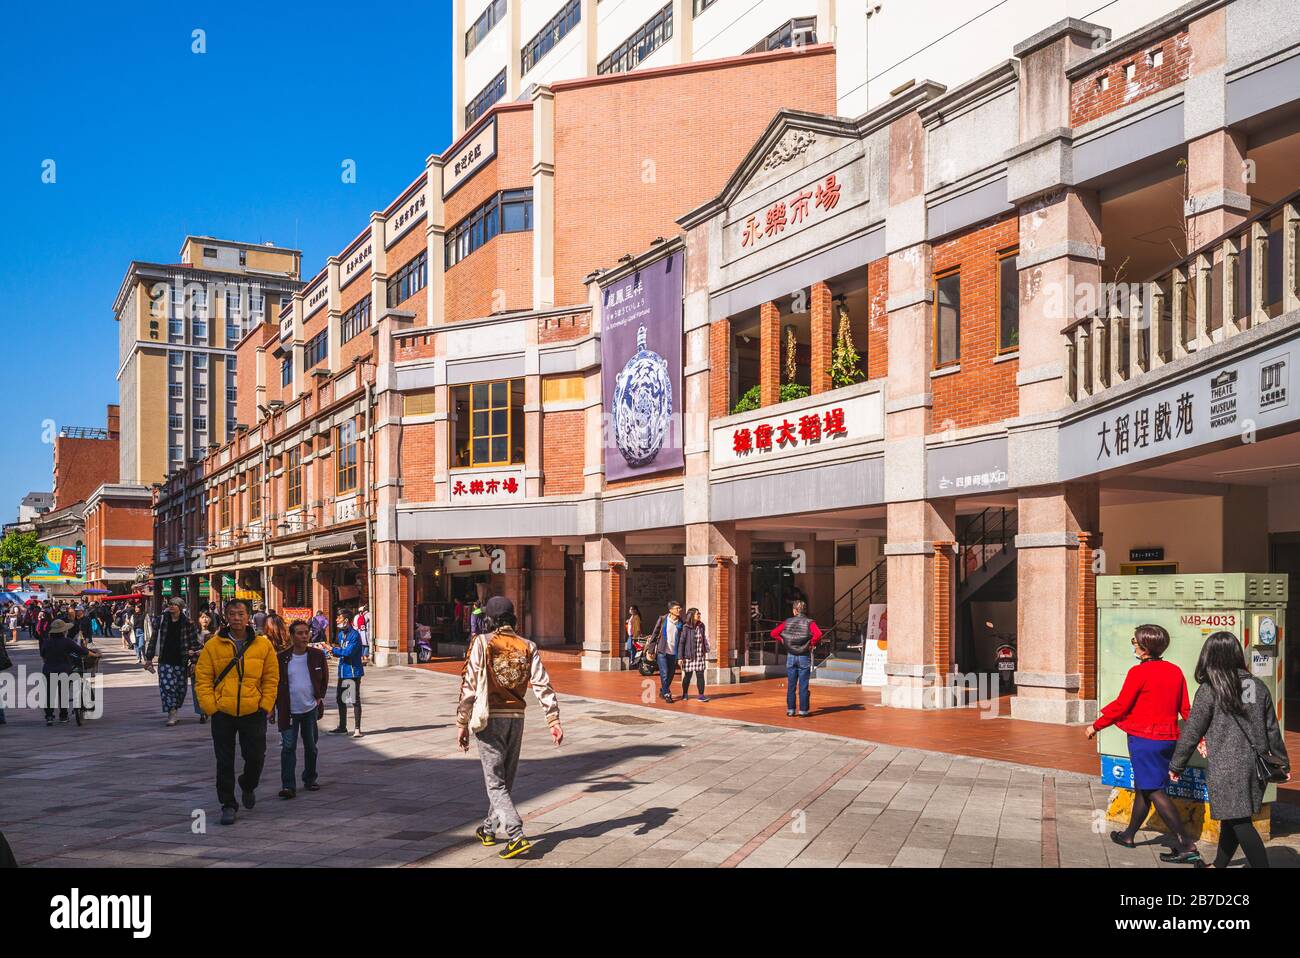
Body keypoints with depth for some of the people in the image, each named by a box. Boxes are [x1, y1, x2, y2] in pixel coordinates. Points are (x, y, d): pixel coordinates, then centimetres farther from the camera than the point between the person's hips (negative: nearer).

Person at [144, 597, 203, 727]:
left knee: (180, 688, 7)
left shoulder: (187, 622, -1)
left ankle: (174, 712, 24)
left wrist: (193, 652, -5)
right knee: (167, 686, -12)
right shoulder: (161, 620, 2)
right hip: (165, 661, 0)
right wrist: (149, 658, 6)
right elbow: (154, 639, 6)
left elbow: (194, 642, 5)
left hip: (181, 661, 1)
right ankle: (171, 715, -9)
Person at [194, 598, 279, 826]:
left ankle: (248, 786, 37)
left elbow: (271, 678, 6)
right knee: (225, 762, 5)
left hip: (253, 713, 1)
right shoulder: (213, 645, -1)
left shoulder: (263, 645, 1)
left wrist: (265, 705, -2)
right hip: (222, 713, 0)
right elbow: (202, 679, 0)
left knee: (256, 757, 7)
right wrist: (210, 707, -8)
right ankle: (228, 804, 18)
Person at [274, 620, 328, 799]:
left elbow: (324, 678, 13)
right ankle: (288, 786, -8)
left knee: (311, 747, 13)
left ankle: (309, 779, 28)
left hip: (310, 709, 2)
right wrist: (280, 705, -2)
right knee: (288, 747, -8)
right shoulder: (282, 658, -7)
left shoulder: (317, 655, -1)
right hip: (289, 711, -2)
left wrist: (319, 697, 6)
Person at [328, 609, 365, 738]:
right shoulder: (340, 634, 10)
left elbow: (348, 652, -25)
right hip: (342, 671, 9)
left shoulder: (354, 635, -16)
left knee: (355, 700, -3)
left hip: (353, 672, -9)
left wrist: (333, 650, -17)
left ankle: (357, 729, 4)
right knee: (340, 699, 15)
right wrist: (334, 650, -6)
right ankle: (342, 727, 28)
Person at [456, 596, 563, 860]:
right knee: (505, 779, 19)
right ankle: (489, 829, 34)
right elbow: (543, 686, -3)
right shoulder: (527, 647, 4)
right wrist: (554, 721, -3)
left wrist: (462, 723, -4)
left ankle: (517, 836, -13)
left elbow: (469, 686, -10)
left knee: (495, 782, 0)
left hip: (490, 719, -4)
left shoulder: (482, 644, -7)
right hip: (516, 718, 5)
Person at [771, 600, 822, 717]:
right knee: (803, 685, 3)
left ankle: (790, 710, 13)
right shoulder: (809, 623, -7)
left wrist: (783, 641, 5)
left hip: (791, 656, 2)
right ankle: (803, 710, 5)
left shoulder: (787, 622, 1)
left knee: (791, 685, 10)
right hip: (804, 657, -2)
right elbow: (818, 634, -25)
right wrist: (812, 644, -10)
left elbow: (774, 633, -4)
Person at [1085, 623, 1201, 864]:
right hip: (1168, 738, 8)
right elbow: (1185, 709, 7)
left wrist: (1096, 726, 0)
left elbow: (1121, 706, -12)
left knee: (1155, 791, -5)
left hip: (1144, 738, -8)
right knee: (1143, 787, 20)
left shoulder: (1138, 672, -16)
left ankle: (1186, 846, -10)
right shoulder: (1175, 671, 5)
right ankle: (1129, 835, 33)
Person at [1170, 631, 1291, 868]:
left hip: (1227, 768, -6)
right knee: (1232, 818, 18)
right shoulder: (1258, 686, 5)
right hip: (1256, 766, 6)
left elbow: (1191, 731, -6)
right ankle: (1220, 864, 31)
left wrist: (1176, 766, 4)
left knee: (1239, 822, -1)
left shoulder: (1210, 690, -10)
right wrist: (1283, 762, 25)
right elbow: (1272, 730, 12)